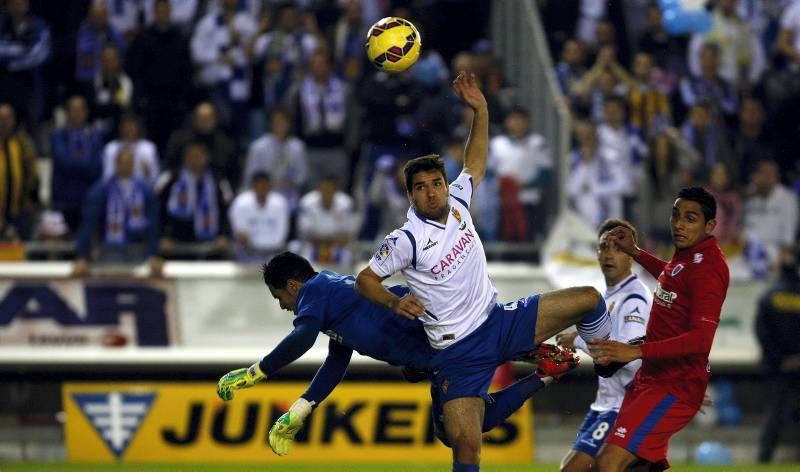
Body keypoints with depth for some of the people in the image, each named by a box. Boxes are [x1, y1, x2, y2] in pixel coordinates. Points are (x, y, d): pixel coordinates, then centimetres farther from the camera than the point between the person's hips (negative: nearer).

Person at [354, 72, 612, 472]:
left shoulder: (456, 203, 1)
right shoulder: (406, 241, -15)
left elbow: (475, 161, 16)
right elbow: (365, 279, -6)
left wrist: (480, 110, 6)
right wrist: (395, 302, -24)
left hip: (500, 320, 6)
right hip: (459, 349, -6)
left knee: (589, 300, 2)